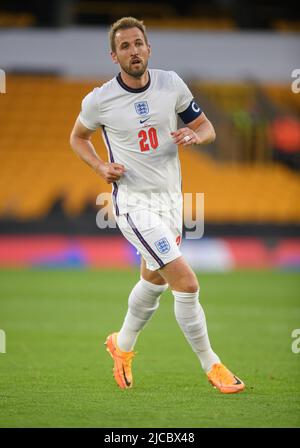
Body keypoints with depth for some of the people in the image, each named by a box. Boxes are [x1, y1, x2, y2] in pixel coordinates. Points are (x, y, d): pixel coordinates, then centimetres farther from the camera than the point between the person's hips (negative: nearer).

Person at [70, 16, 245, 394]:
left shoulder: (171, 83, -3)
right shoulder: (99, 100, -12)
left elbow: (207, 128, 7)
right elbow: (77, 137, 8)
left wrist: (194, 136, -17)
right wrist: (100, 167, -10)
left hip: (171, 197, 6)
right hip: (134, 203, -6)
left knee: (153, 281, 22)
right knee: (187, 284, -15)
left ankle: (122, 345, 47)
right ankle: (211, 366, -2)